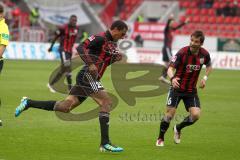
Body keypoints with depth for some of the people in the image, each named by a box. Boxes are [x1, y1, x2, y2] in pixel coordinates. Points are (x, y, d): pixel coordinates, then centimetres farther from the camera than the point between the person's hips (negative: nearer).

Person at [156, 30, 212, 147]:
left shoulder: (204, 54, -7)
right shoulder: (182, 53, -19)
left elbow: (209, 66, 16)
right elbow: (170, 68, -22)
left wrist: (205, 77, -1)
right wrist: (172, 78, -44)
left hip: (191, 90, 3)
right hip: (177, 88, -3)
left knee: (195, 115, -11)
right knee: (170, 113, -10)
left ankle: (178, 128, 19)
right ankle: (160, 138, 12)